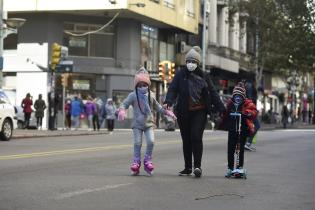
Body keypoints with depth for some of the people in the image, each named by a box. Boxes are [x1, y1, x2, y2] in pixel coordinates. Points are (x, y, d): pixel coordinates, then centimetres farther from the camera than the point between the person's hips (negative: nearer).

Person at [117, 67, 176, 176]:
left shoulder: (151, 95, 6)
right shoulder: (133, 95, -4)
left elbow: (158, 107, 18)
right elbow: (124, 104, -8)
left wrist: (168, 112, 11)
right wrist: (121, 111, -30)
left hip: (149, 123, 2)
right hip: (137, 124, -2)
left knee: (151, 141, -11)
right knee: (137, 143, -5)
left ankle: (148, 160, 8)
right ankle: (136, 161, 12)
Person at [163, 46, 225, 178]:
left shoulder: (204, 77, 5)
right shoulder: (180, 75, 3)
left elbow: (212, 93, 8)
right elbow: (173, 89, -5)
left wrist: (221, 108, 4)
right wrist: (168, 101, -24)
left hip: (199, 111, -1)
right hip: (183, 112, 1)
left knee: (196, 137, -16)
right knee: (186, 140, 8)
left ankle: (197, 166, -10)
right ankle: (188, 167, 19)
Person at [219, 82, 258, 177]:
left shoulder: (247, 103, 1)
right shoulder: (230, 103, 10)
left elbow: (254, 111, -13)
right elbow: (225, 114, 19)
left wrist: (246, 112, -31)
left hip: (243, 130, -3)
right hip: (232, 130, 3)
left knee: (241, 149, 1)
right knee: (230, 149, 2)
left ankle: (240, 167, 9)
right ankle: (230, 168, 10)